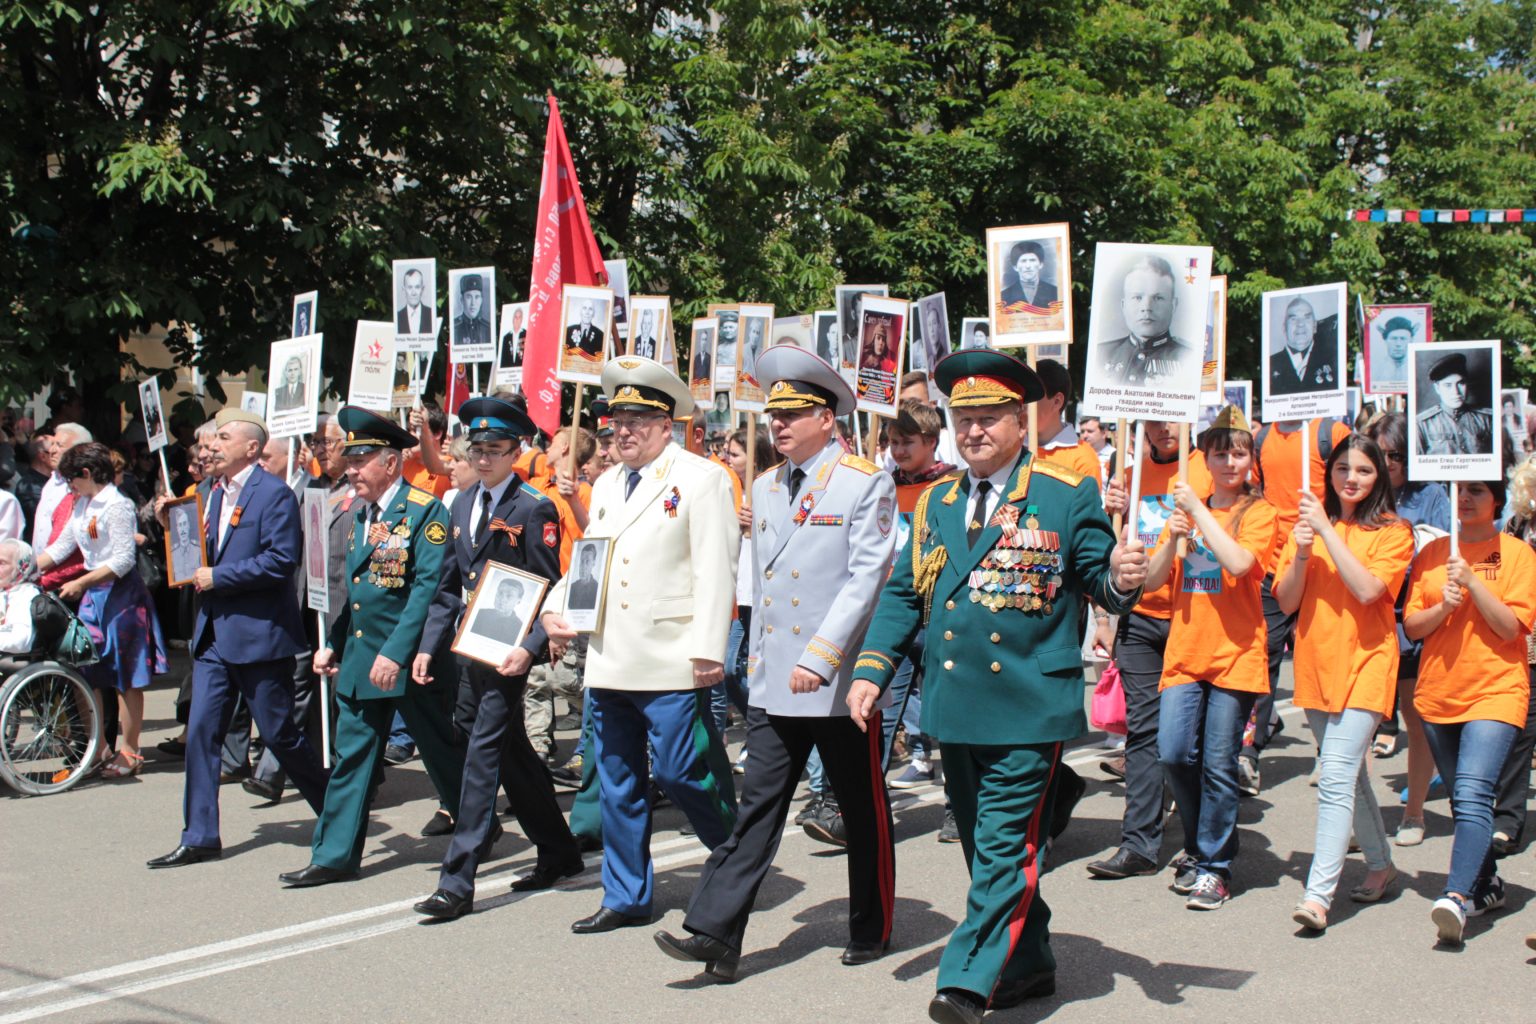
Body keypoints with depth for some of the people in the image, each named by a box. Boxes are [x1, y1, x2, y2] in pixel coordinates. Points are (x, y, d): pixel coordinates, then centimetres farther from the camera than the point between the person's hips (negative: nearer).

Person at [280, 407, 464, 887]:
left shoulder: (424, 511, -12)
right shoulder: (360, 514, 13)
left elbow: (429, 587, -18)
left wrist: (396, 652, -22)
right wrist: (332, 643, 13)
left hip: (409, 659, -7)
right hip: (360, 656, 7)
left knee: (443, 753, 6)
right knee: (351, 755, 9)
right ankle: (334, 856, 14)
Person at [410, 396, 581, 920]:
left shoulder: (534, 509, -9)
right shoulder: (462, 506, 13)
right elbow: (449, 585, 17)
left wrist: (528, 647, -23)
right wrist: (428, 645, 10)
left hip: (508, 650, -8)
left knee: (484, 754, -9)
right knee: (512, 753, 15)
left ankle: (458, 881, -8)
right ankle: (558, 851, 29)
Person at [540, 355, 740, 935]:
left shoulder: (700, 479, -4)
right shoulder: (606, 485, 17)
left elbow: (715, 571, -10)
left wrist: (708, 649, -17)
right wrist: (556, 606, 4)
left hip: (671, 664, -7)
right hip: (609, 663, 7)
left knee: (682, 774, -5)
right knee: (617, 784, 11)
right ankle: (625, 898, 22)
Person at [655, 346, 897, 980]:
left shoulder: (867, 484, -7)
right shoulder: (765, 489, 13)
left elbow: (866, 579, -14)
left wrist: (820, 656, -20)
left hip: (840, 683, -5)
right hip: (773, 684, 5)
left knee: (862, 810, 8)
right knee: (757, 807, 2)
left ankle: (871, 930, 22)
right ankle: (715, 932, -1)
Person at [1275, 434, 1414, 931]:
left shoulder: (1393, 532, -2)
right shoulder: (1309, 523, 9)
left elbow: (1367, 588, -18)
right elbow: (1286, 601, 4)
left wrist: (1327, 530, -18)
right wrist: (1302, 552, -13)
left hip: (1364, 663, -5)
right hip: (1315, 661, 5)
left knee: (1337, 776, -15)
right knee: (1349, 773, 17)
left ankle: (1319, 894, -17)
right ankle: (1380, 862, 36)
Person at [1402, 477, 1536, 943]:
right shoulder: (1433, 553, 9)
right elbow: (1411, 625, 6)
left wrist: (1471, 581, -18)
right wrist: (1443, 606, -13)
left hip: (1495, 692, -5)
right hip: (1437, 692, 5)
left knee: (1473, 794, -21)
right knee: (1463, 800, 15)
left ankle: (1457, 896, -30)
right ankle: (1487, 885, 32)